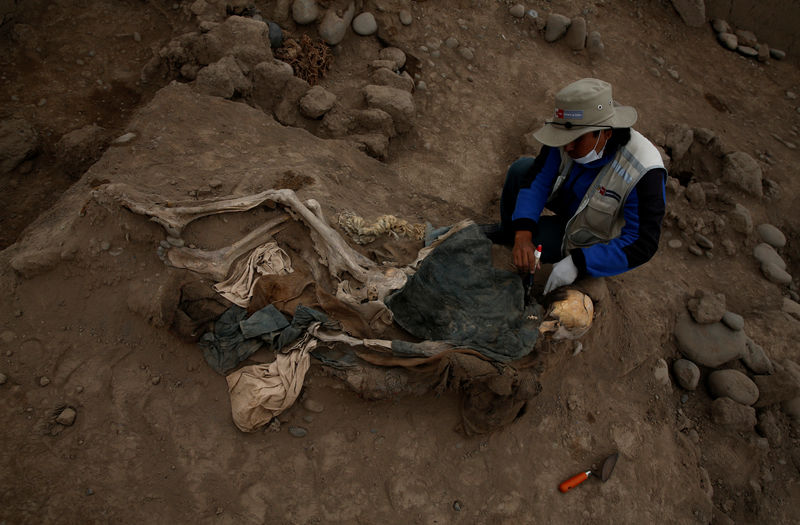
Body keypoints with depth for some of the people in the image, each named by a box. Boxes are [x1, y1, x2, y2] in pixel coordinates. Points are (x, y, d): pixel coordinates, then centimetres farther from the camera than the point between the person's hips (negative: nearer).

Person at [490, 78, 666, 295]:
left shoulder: (644, 173, -37)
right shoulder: (574, 133, -22)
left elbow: (642, 245, -33)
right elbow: (537, 180, -18)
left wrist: (578, 262, -40)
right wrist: (522, 234, -32)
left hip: (596, 239, -5)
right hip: (570, 206, 6)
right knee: (521, 168, -4)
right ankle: (506, 233, 18)